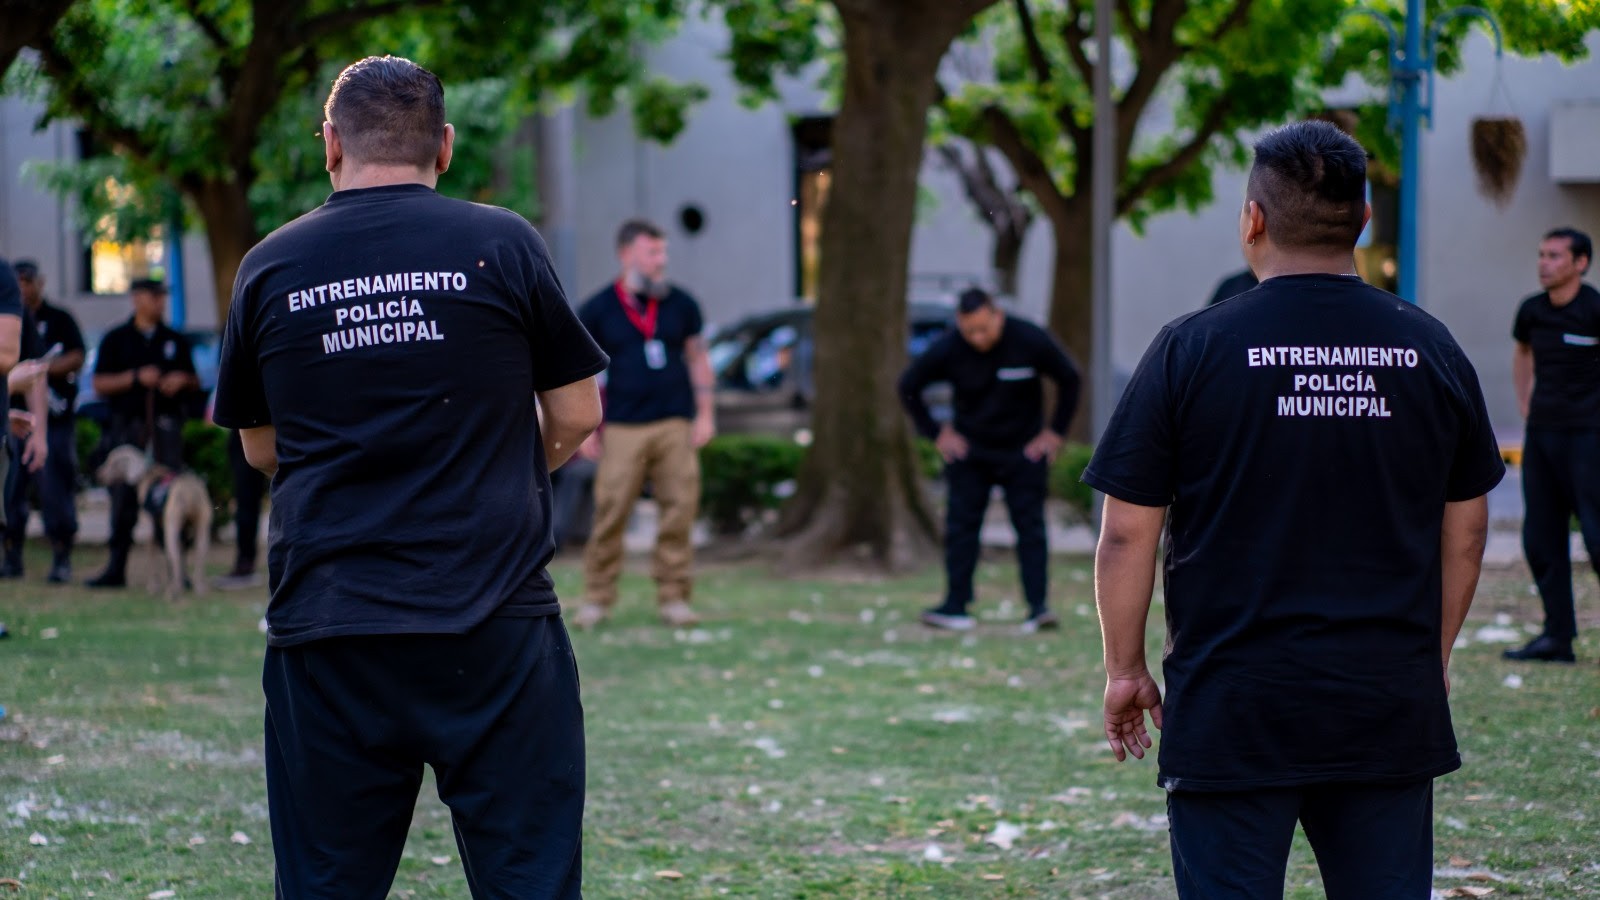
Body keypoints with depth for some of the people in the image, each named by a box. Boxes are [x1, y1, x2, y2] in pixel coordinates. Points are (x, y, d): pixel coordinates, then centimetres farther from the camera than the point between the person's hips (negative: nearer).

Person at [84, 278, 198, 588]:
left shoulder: (175, 341, 15)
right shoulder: (116, 339, 8)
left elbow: (194, 383, 20)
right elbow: (100, 384, 2)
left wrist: (181, 380, -3)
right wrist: (136, 377, -11)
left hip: (166, 423, 1)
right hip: (127, 425, -1)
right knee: (124, 497, -1)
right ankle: (116, 568, 4)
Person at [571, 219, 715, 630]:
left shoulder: (680, 303, 8)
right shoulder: (598, 310, 2)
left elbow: (698, 358, 14)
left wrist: (704, 414, 6)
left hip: (675, 425, 2)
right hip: (623, 427, -2)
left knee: (679, 510, -2)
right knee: (610, 512, -6)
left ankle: (673, 597, 6)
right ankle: (597, 599, 2)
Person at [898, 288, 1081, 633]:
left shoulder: (1032, 341, -16)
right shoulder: (946, 350, -15)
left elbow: (1069, 380, -1)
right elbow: (908, 387, 0)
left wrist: (1055, 432, -2)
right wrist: (935, 433, -1)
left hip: (1023, 451, -1)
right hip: (969, 451, 1)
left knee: (1030, 524, -6)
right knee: (961, 525, -2)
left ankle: (1039, 605, -9)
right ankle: (956, 606, 2)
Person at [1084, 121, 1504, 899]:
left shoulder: (1192, 350, -6)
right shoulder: (1431, 351, 4)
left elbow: (1127, 532, -4)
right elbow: (1465, 530, 12)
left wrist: (1125, 667, 8)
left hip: (1233, 710, -3)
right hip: (1392, 706, 3)